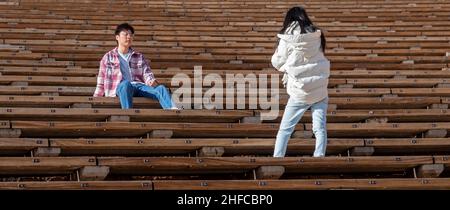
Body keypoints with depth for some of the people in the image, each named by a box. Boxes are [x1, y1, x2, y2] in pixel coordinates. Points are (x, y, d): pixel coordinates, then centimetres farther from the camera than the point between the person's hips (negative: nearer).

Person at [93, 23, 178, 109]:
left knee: (161, 88, -27)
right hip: (120, 87, -3)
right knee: (125, 84, -40)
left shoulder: (139, 57, 27)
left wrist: (152, 81, -12)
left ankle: (172, 109, -56)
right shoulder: (108, 57, 20)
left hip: (139, 86, 3)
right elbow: (101, 83, 19)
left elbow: (147, 74, 12)